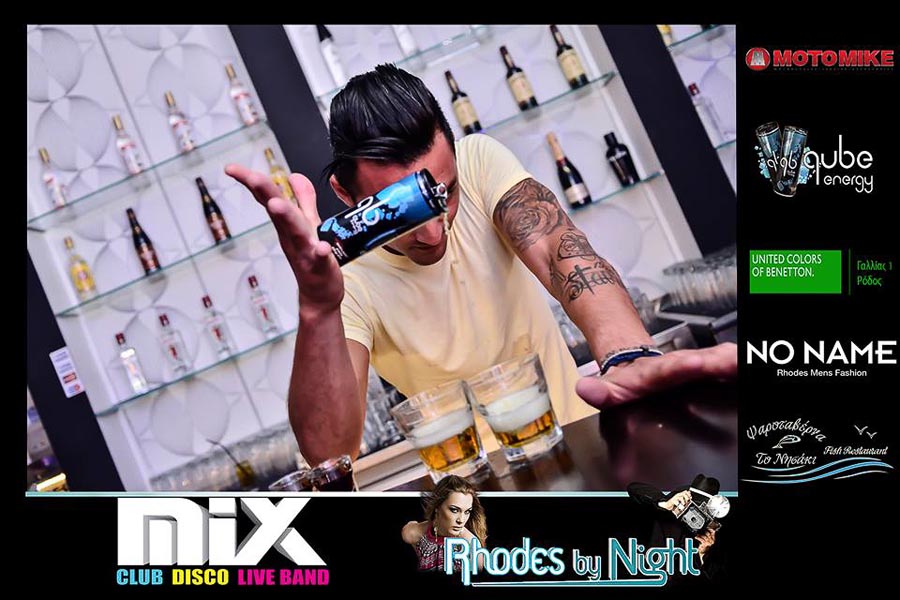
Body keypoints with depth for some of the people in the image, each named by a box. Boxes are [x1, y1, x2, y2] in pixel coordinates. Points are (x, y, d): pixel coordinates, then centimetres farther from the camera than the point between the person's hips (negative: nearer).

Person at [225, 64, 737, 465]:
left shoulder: (479, 161, -9)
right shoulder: (344, 277, -15)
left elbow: (556, 247, -25)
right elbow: (329, 453, -25)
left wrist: (630, 356, -43)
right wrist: (318, 310, -39)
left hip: (578, 430, 2)